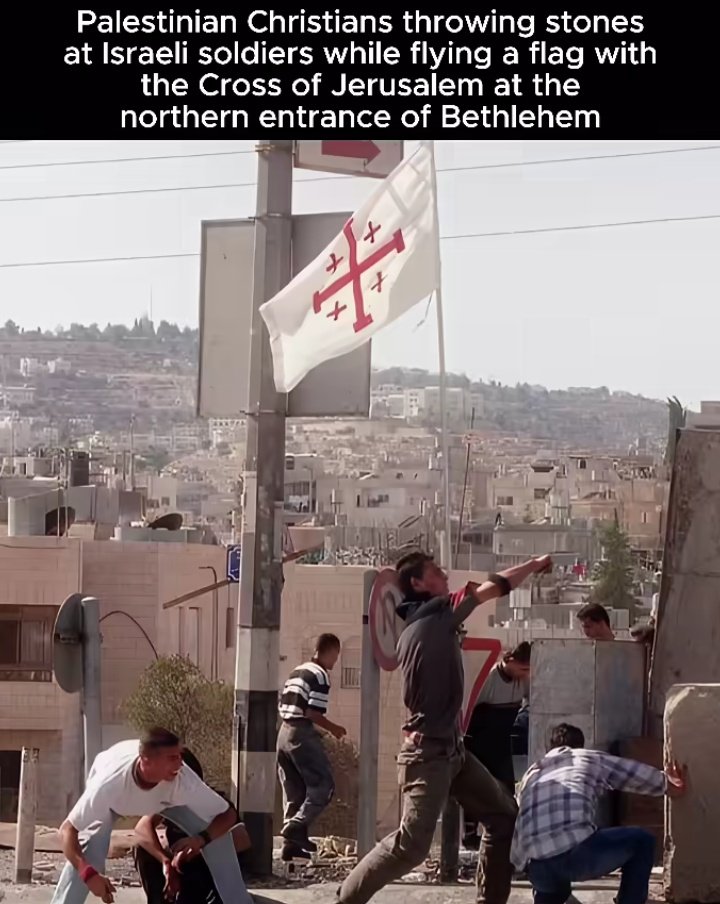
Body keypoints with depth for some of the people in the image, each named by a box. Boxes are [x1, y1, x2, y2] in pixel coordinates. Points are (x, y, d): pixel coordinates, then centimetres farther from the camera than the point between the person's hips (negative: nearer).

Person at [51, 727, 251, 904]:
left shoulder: (183, 780, -42)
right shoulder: (109, 783, -47)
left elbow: (228, 815, -29)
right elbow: (67, 830, -40)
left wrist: (202, 838, -48)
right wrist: (88, 873, -54)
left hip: (166, 795, 2)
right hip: (113, 797, -2)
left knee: (216, 831, -14)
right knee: (89, 847, -25)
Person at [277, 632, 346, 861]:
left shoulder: (296, 672, 16)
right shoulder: (321, 675, -9)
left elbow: (282, 706, 15)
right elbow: (312, 712, -17)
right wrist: (333, 728, -3)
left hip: (284, 732, 8)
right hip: (303, 734, -8)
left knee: (293, 792, 11)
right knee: (323, 786, -2)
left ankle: (291, 843, 8)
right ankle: (297, 827, -15)